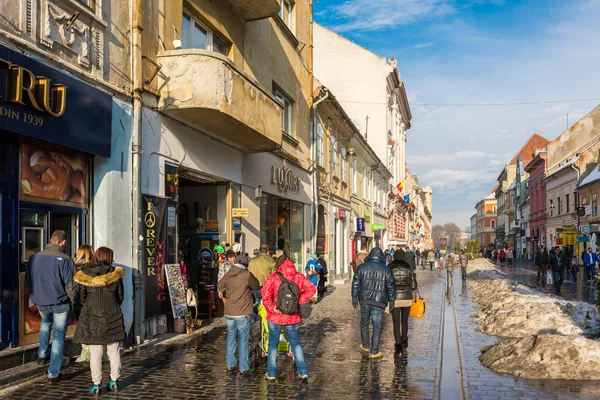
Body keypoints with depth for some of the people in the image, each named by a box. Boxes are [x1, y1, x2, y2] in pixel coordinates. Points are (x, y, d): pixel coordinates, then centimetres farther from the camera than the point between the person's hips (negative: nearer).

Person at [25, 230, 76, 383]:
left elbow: (28, 281, 9)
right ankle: (53, 374, 10)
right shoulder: (64, 259, -18)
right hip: (61, 303, -4)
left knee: (45, 322, 36)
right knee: (58, 337, 7)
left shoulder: (34, 258, -2)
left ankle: (42, 354, 32)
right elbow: (70, 285, -17)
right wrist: (72, 301, 0)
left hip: (41, 303, 5)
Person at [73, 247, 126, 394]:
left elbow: (82, 298, 1)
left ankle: (96, 385, 9)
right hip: (113, 318, 0)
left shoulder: (85, 275, -4)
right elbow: (120, 296, 4)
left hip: (92, 318, 0)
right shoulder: (115, 274, -4)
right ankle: (114, 382, 17)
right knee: (114, 352, 11)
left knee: (95, 354, 5)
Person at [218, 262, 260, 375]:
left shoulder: (228, 275, 3)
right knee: (244, 340, 5)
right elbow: (257, 286, 1)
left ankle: (230, 364, 26)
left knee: (231, 338, 18)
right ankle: (243, 368, 7)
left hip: (228, 313, 5)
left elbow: (220, 286, 16)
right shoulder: (247, 275, -13)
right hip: (242, 314, -5)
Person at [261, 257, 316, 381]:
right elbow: (311, 289, -3)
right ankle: (303, 371, 14)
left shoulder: (273, 278, -12)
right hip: (293, 317, 2)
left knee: (273, 343, 13)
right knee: (296, 343, 16)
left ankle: (271, 373, 16)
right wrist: (300, 300, -2)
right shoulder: (299, 277, -2)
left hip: (275, 317, -2)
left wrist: (272, 309, -11)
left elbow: (266, 296, -21)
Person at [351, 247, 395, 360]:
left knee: (364, 322, 20)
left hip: (364, 300, 2)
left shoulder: (362, 267, 1)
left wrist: (354, 297, 11)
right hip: (379, 301, -2)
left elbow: (355, 283, 3)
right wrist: (391, 300, 8)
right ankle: (374, 352, 6)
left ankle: (365, 346, 33)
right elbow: (391, 286, -2)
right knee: (377, 326, 4)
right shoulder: (386, 270, -3)